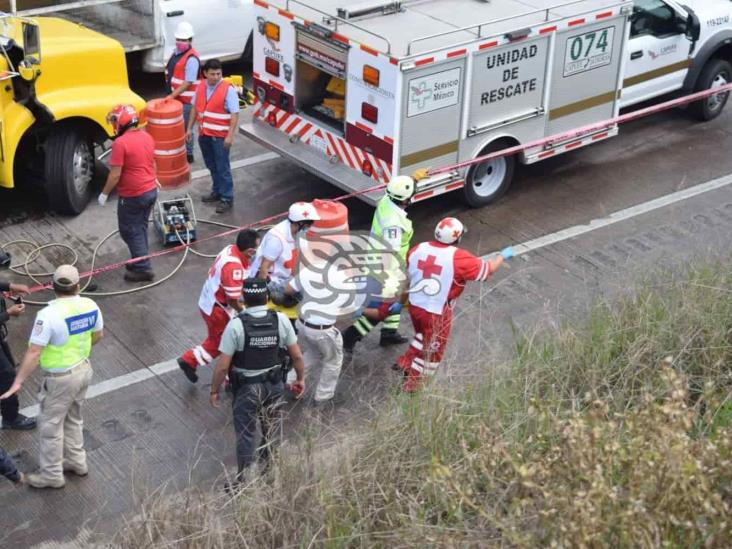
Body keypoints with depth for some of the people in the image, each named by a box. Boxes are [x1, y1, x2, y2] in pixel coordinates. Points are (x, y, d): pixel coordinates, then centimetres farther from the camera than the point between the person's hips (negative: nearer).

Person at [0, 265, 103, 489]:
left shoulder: (49, 314, -28)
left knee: (51, 426, 11)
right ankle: (76, 462, 40)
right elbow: (98, 335, 8)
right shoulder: (90, 305, -9)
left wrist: (18, 382, -21)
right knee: (73, 419, 26)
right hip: (83, 369, 7)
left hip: (60, 378, -7)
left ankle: (51, 475, 24)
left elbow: (34, 352, -26)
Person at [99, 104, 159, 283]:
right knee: (140, 228, 21)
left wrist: (104, 194, -8)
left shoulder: (120, 143, -21)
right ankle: (139, 261, 31)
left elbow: (115, 174, -20)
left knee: (130, 232, 4)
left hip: (132, 196, -8)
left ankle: (143, 269, 5)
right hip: (151, 191, 8)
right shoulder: (147, 137, 4)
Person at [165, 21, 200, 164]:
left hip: (186, 100, -9)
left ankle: (188, 155, 14)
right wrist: (170, 95, 17)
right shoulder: (177, 52, 8)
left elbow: (188, 82, -24)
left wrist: (172, 96, -26)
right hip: (175, 97, 9)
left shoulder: (192, 58, -21)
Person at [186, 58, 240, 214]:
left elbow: (235, 114, -16)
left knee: (223, 168, -2)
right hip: (204, 134, 6)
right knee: (212, 166, 17)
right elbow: (195, 108, 16)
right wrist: (190, 128, 14)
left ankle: (227, 198, 5)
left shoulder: (228, 90, -14)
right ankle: (217, 192, 32)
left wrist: (230, 135, -21)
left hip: (220, 136, -6)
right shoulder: (201, 87, 5)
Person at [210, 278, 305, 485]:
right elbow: (296, 355, -5)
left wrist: (214, 390, -4)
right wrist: (300, 378, 12)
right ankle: (268, 466, 44)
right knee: (272, 429, 24)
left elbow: (223, 365, -18)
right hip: (274, 385, 3)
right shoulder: (281, 320, -13)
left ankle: (243, 481, 20)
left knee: (245, 435, 11)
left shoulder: (236, 325, -22)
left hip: (247, 389, -3)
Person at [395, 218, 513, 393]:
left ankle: (406, 362, 36)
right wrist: (503, 256, 10)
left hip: (414, 305, 5)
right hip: (437, 312, -5)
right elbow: (488, 269, -9)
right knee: (432, 349, 17)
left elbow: (406, 280, 6)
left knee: (422, 335, 34)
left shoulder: (417, 250, -6)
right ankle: (411, 384, 27)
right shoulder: (458, 258, -21)